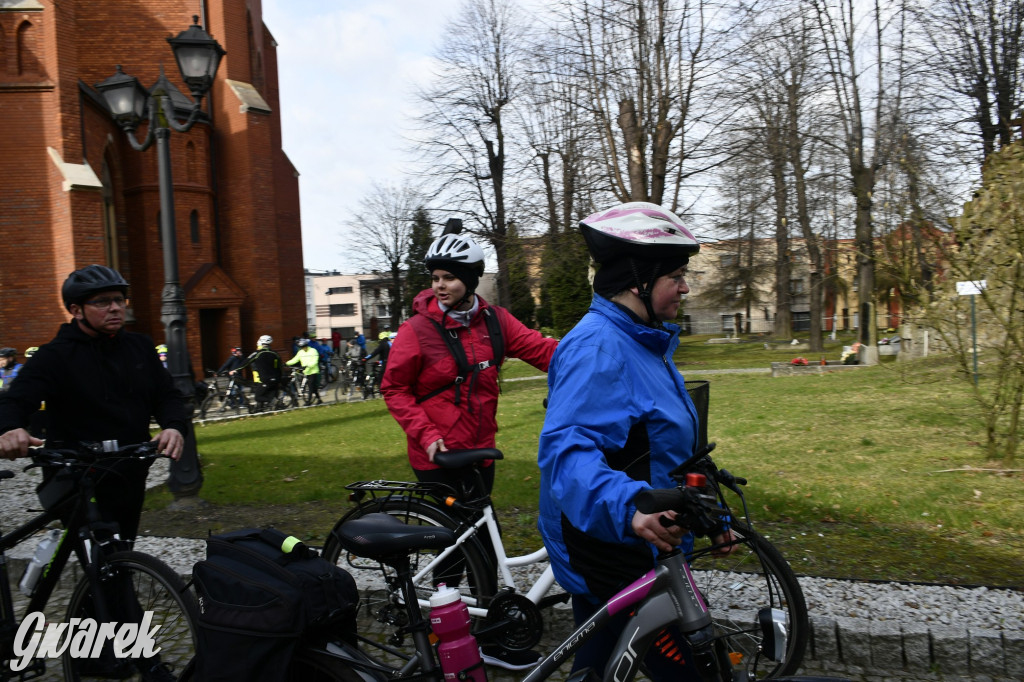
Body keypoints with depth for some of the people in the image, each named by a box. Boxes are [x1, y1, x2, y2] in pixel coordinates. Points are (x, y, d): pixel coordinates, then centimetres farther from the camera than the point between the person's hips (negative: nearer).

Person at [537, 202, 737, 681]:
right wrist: (629, 506, -49)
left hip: (639, 550, 10)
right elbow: (566, 448, -34)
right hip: (612, 556, -10)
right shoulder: (596, 346, -21)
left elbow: (664, 447, 23)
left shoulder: (644, 344, 13)